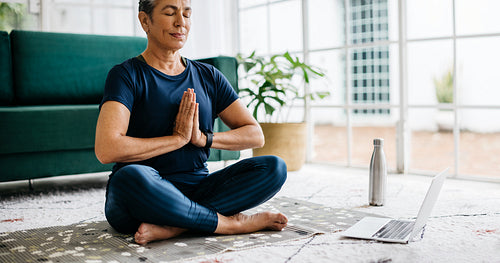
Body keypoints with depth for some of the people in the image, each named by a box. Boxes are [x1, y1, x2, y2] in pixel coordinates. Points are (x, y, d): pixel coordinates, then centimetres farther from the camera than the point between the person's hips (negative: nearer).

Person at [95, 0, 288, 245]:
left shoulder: (208, 76, 12)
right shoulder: (127, 74, -4)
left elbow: (255, 135, 7)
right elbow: (106, 150, -20)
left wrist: (204, 138, -9)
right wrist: (179, 138, -13)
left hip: (196, 191, 5)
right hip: (141, 197, -4)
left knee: (274, 167, -15)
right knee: (130, 176, -39)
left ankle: (171, 227, -26)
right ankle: (231, 222, -20)